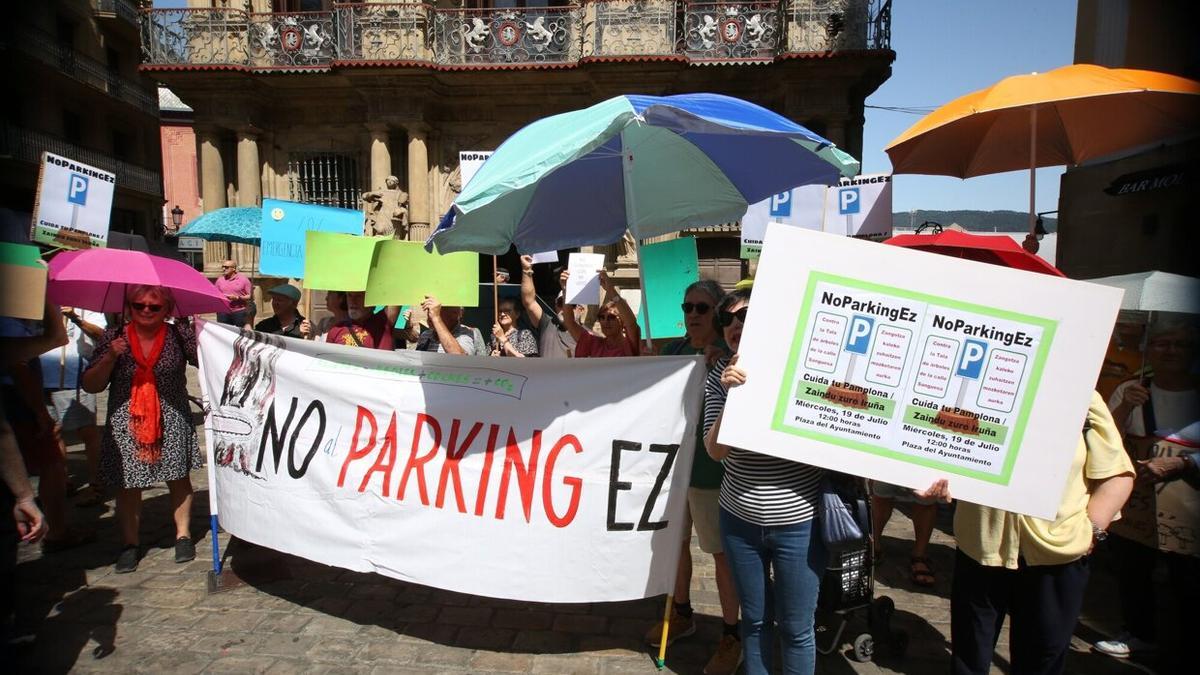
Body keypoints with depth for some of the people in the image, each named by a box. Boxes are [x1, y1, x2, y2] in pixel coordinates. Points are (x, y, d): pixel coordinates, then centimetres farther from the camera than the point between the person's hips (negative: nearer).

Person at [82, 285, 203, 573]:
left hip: (171, 421, -1)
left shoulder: (180, 334, -3)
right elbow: (91, 386, 0)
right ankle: (130, 544, 22)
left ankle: (183, 535, 22)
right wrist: (110, 358, -15)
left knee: (178, 478, 7)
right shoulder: (113, 338, 0)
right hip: (127, 424, 1)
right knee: (128, 485, 6)